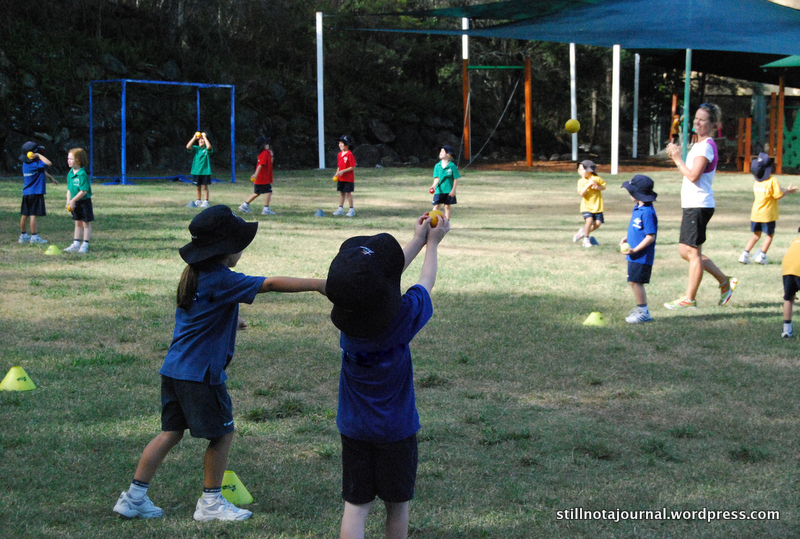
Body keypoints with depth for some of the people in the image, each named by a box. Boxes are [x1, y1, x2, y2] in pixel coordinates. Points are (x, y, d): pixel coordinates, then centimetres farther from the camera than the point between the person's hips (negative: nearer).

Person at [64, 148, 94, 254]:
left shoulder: (82, 175, -20)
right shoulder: (70, 174, 5)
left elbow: (83, 191, -23)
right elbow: (69, 189, 12)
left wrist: (73, 200, -20)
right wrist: (68, 201, 1)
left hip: (84, 202, -8)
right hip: (75, 203, 8)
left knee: (86, 223, 3)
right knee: (78, 223, 15)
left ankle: (85, 245, 9)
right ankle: (76, 244, 20)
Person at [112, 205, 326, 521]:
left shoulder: (194, 274, 10)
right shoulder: (220, 280, -17)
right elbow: (271, 284, -22)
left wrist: (225, 324, 26)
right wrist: (317, 284, -22)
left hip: (174, 368, 9)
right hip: (200, 373, -9)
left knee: (171, 432, 14)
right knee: (222, 433, 6)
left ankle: (134, 497, 15)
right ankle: (211, 502, 15)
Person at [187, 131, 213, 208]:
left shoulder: (207, 149, -3)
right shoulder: (196, 148, 6)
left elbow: (209, 146, -27)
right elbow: (188, 147, -11)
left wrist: (204, 137, -19)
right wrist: (194, 138, -12)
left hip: (205, 171, -3)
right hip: (196, 171, 3)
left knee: (205, 186, -1)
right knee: (198, 187, 12)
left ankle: (206, 202, 3)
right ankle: (198, 201, 22)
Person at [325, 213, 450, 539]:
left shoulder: (344, 316, -12)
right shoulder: (403, 316, -23)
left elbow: (381, 278, 6)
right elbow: (426, 282, 0)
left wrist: (417, 240, 15)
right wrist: (432, 242, 17)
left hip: (353, 427, 3)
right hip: (396, 428, -3)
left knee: (355, 506, 5)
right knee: (397, 506, 14)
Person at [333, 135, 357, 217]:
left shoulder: (350, 155, -15)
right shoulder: (340, 154, 9)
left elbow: (353, 167, -17)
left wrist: (343, 171, -21)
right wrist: (336, 174, 4)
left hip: (348, 178, -7)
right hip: (340, 178, 7)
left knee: (348, 193, -3)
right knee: (341, 193, 11)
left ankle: (351, 210, 6)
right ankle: (340, 209, 18)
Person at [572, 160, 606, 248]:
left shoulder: (596, 179, -3)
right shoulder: (581, 181, -4)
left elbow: (604, 187, 5)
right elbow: (581, 193, -15)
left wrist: (598, 187, -16)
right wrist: (588, 185, -25)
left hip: (597, 206, 2)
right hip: (586, 206, -2)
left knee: (598, 223, -6)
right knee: (589, 220, -23)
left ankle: (584, 231, 22)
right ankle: (586, 238, -3)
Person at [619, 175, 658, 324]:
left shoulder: (647, 212, -21)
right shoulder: (637, 208, 10)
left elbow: (650, 237, -22)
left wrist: (634, 250, -24)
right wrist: (627, 238, 10)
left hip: (642, 256, -10)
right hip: (635, 256, 10)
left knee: (636, 281, -7)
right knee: (634, 282, 15)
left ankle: (644, 313, 1)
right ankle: (641, 309, 26)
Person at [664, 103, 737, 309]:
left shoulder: (706, 146, -13)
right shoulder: (700, 145, 18)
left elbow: (693, 176, -19)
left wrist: (677, 159, -11)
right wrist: (676, 158, 11)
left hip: (699, 205, -10)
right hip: (692, 205, 10)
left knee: (692, 251, -4)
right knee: (685, 250, 14)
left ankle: (689, 299, 3)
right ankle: (725, 281, 22)